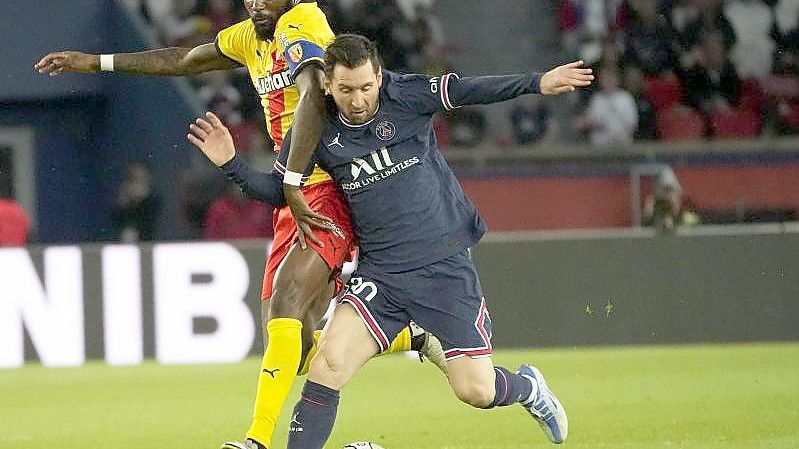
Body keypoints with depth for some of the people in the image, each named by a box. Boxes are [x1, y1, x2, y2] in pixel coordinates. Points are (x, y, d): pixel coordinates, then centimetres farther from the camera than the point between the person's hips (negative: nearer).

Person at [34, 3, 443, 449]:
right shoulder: (250, 37, 15)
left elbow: (313, 98, -30)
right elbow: (184, 60, 32)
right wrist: (96, 62, 36)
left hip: (331, 191, -9)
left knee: (287, 295, -28)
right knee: (298, 354, 2)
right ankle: (413, 339, 21)